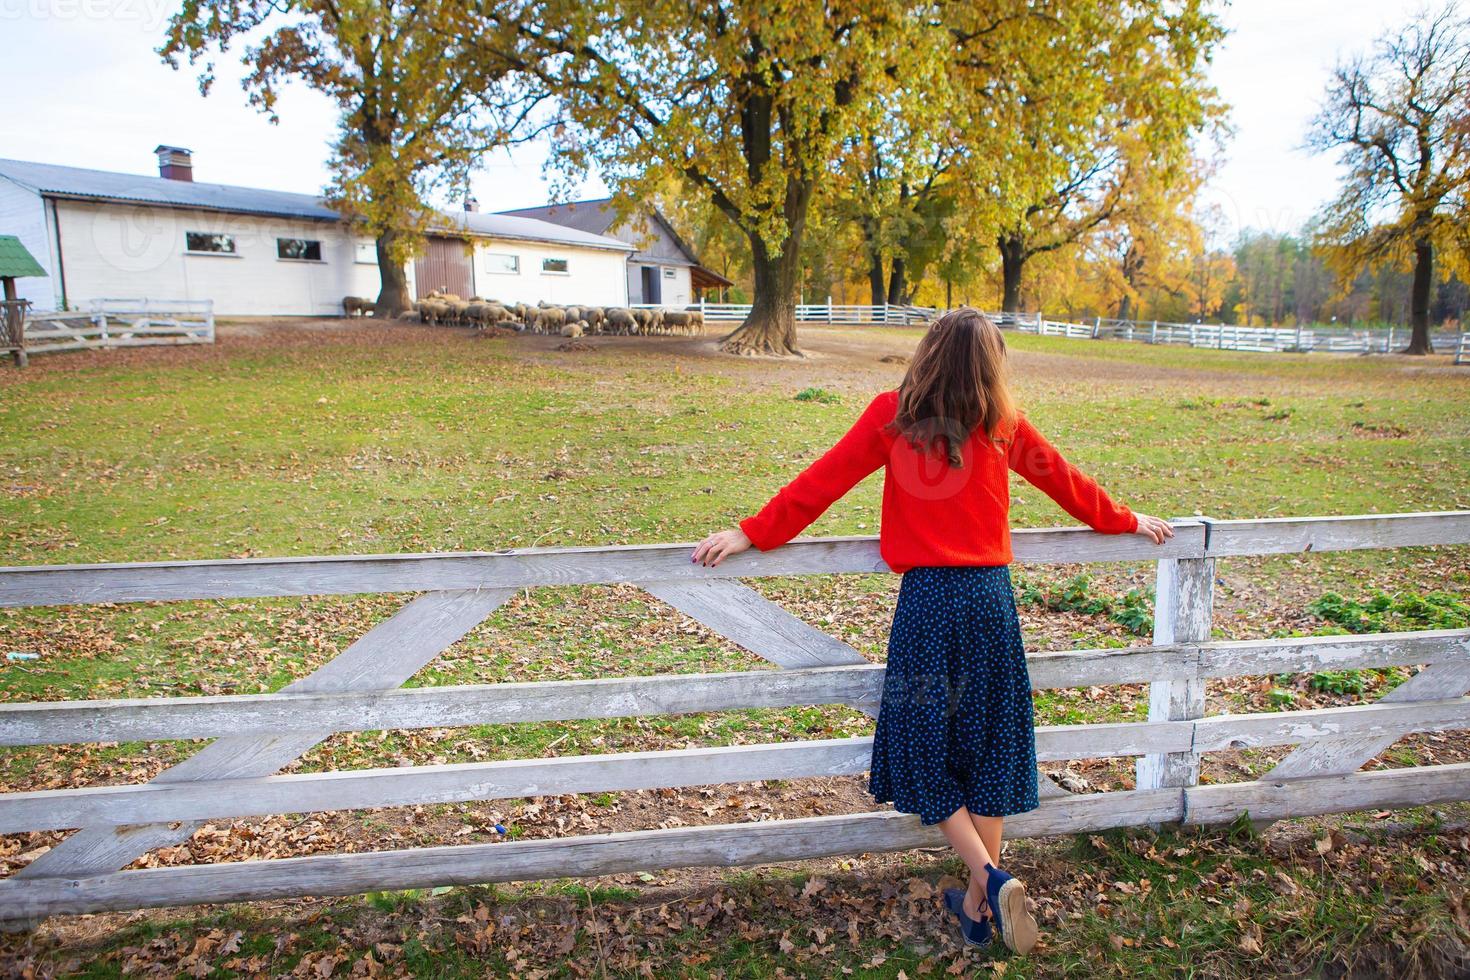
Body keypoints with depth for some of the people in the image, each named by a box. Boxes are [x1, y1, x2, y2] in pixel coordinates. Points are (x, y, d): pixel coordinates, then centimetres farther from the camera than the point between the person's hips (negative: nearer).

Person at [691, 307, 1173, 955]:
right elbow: (1065, 481, 15)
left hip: (926, 598, -2)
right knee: (988, 745, 13)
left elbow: (822, 481, -4)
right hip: (990, 594, 3)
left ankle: (990, 879, 1)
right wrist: (1126, 522, 32)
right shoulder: (1001, 424, 3)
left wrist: (752, 534, 2)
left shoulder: (892, 415, -3)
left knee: (923, 745, 13)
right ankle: (979, 905, 24)